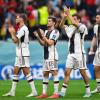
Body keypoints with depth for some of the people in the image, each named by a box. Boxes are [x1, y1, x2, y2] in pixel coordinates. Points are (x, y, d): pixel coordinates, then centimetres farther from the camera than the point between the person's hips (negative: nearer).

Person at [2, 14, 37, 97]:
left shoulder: (23, 29, -15)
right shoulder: (20, 29, 17)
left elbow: (15, 40, -18)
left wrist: (12, 32, -2)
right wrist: (13, 32, 13)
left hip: (23, 54, -10)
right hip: (19, 54, 10)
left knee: (26, 72, -10)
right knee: (16, 72, 11)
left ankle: (34, 91, -9)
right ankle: (12, 92, 15)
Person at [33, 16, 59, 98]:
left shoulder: (55, 32, -7)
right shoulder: (46, 31, 17)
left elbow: (50, 42, -16)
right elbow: (43, 43, 16)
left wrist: (43, 36, -13)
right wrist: (38, 37, 4)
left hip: (52, 56, -9)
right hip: (46, 56, 9)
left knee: (54, 73, -8)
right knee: (45, 73, 9)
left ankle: (56, 93, -8)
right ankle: (44, 93, 14)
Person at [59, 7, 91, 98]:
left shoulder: (82, 27, -5)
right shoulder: (70, 28, 12)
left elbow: (75, 24, -23)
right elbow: (61, 25, 3)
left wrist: (69, 14, -18)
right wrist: (64, 16, -11)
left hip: (79, 53, -5)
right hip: (71, 54, 5)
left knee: (83, 73, 1)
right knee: (67, 72, -3)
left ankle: (88, 91, 14)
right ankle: (63, 91, -7)